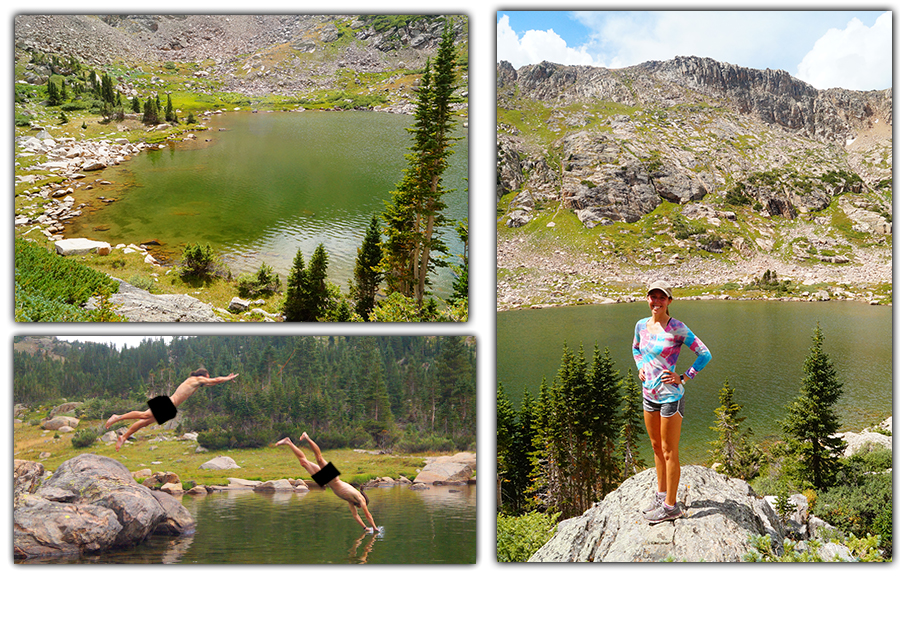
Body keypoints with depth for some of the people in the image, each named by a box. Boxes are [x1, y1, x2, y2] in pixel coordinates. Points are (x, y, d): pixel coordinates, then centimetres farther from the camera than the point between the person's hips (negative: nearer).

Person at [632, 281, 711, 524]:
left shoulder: (677, 328, -15)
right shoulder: (642, 325, 4)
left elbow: (705, 354, -13)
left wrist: (683, 378, -15)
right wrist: (640, 367, 9)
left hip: (670, 396, -7)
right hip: (649, 393, 7)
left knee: (669, 451, 0)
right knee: (656, 447, 17)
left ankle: (671, 506, 9)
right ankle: (661, 495, 31)